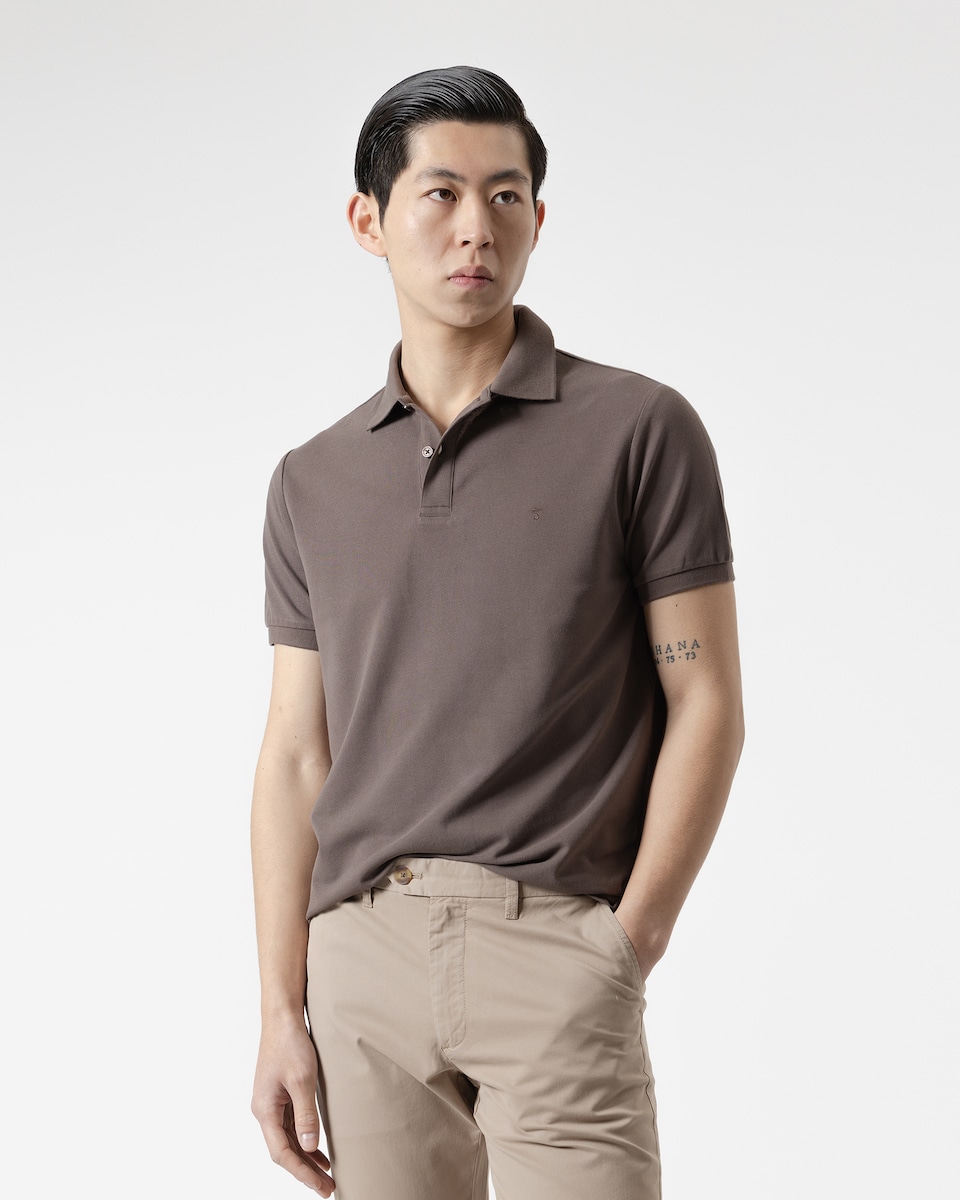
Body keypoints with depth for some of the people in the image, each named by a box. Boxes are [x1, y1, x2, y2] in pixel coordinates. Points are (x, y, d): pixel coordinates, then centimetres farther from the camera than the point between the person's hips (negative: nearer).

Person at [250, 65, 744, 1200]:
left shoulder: (640, 430, 2)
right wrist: (283, 1012, 5)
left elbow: (706, 706, 0)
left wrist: (628, 947, -7)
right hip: (365, 954, 3)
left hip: (556, 944, -3)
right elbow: (296, 755, 11)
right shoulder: (313, 481, 12)